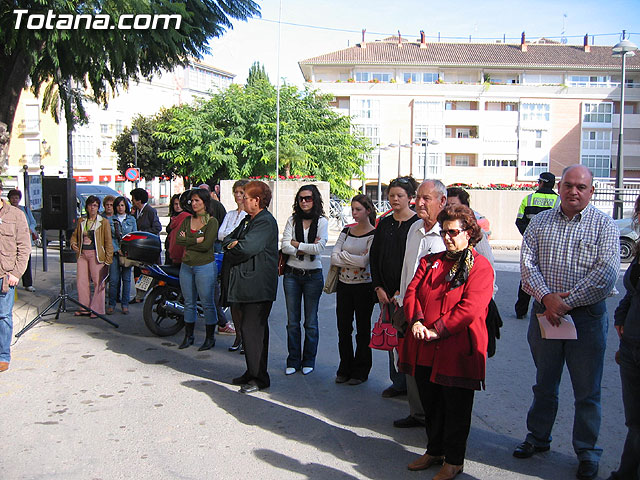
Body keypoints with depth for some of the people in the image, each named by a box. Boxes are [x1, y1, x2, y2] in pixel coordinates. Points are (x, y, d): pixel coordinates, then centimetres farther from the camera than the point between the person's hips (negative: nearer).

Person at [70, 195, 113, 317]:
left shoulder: (104, 222, 0)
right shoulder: (81, 221, 14)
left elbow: (108, 242, -2)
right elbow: (75, 235, 28)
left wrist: (108, 260, -8)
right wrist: (73, 243, 4)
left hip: (96, 255, -5)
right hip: (82, 254, 5)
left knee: (98, 282, -4)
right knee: (81, 280, 4)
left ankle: (97, 309, 4)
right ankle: (84, 308, 16)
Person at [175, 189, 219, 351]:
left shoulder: (212, 221, -6)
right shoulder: (187, 220, 12)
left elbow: (206, 245, -17)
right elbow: (178, 239, -2)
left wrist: (187, 241, -7)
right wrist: (196, 240, -13)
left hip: (205, 266, -6)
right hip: (186, 266, 6)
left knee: (207, 304, 1)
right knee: (189, 303, 13)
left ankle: (210, 338, 12)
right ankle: (188, 336, 23)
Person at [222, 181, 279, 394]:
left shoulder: (266, 222, -13)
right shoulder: (247, 220, 18)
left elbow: (247, 248, -23)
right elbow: (227, 239, 16)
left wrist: (232, 246, -3)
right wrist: (234, 243, -7)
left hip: (257, 286, -10)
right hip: (244, 285, 10)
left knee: (252, 330, -7)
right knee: (245, 327, 14)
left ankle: (259, 378, 3)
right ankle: (252, 373, 26)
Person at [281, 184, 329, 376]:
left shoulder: (322, 222, -2)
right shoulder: (292, 220, 4)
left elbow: (319, 247, -17)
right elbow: (285, 247, -6)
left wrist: (296, 244, -9)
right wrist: (307, 248, -13)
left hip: (313, 275, -2)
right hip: (292, 274, 2)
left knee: (311, 321, 6)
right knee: (292, 321, 7)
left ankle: (308, 361, 19)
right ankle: (293, 361, 17)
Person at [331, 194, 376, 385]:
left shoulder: (374, 234, -8)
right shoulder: (347, 231, 8)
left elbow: (365, 261, -20)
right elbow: (334, 258, -2)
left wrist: (343, 255, -9)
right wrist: (356, 261, -14)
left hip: (364, 286, -5)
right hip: (344, 285, 5)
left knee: (363, 330, 6)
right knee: (343, 328, 10)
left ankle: (361, 371, 18)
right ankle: (345, 369, 23)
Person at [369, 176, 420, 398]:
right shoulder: (384, 224, 12)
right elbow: (374, 257, 12)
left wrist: (403, 291, -11)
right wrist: (378, 288, 2)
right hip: (386, 291, 5)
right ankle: (398, 382, 19)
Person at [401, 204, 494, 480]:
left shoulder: (480, 267, -5)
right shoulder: (430, 261, 14)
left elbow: (470, 307, -16)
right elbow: (412, 292, 6)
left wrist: (438, 331, -18)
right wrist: (416, 321, -12)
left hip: (457, 350, -5)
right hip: (424, 349, 6)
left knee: (455, 407, 6)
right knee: (430, 404, 16)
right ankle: (434, 451, 35)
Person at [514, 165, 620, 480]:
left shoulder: (604, 225, -3)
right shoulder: (540, 222, 6)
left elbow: (606, 273, -13)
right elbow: (527, 262, -3)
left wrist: (567, 302, -17)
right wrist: (546, 297, -18)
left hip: (587, 315, -2)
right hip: (544, 311, 3)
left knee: (587, 391, 6)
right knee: (544, 383, 16)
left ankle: (587, 452, 23)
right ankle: (538, 438, 34)